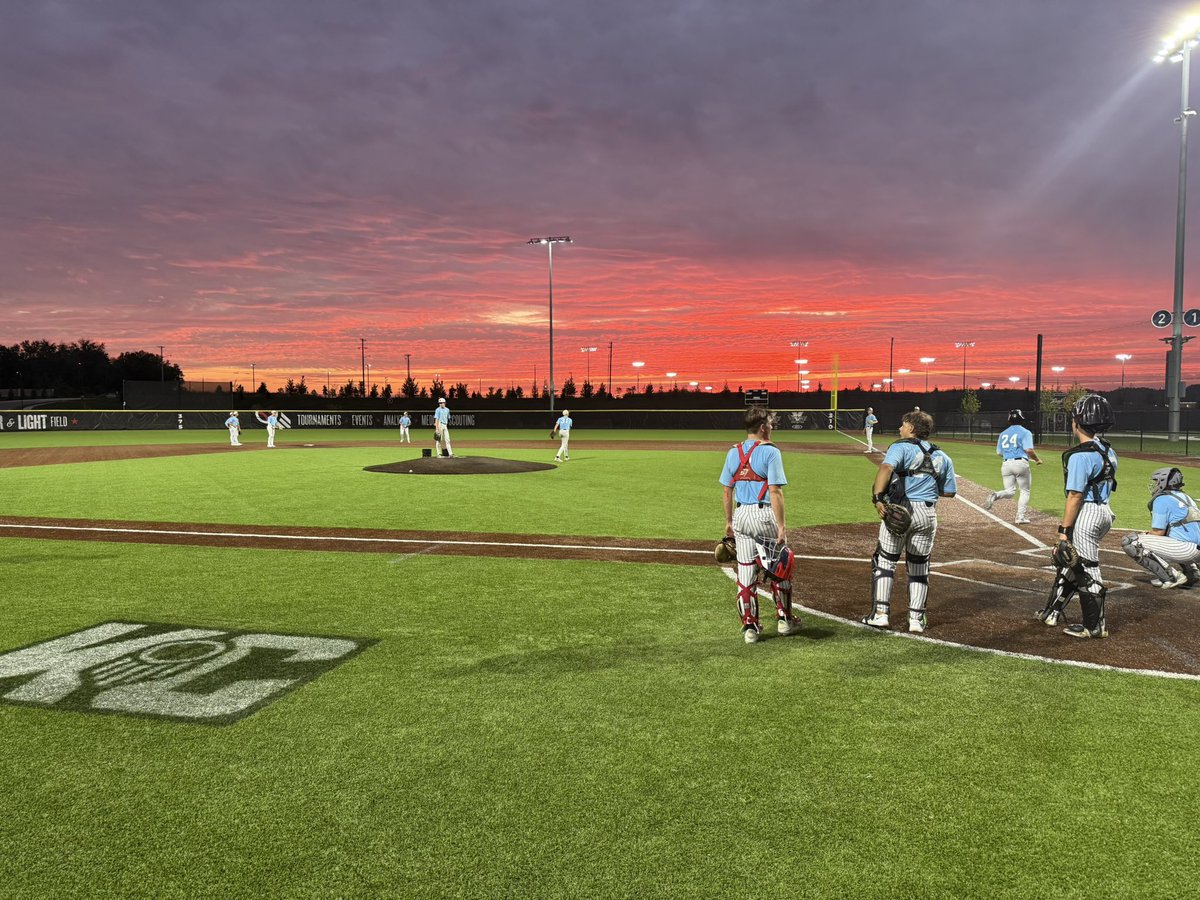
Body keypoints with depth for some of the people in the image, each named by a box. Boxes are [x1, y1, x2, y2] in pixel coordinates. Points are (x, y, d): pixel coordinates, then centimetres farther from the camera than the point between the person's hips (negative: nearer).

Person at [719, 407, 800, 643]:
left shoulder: (733, 452, 6)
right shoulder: (770, 451, -10)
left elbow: (727, 492, 8)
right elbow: (775, 492, -16)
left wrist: (729, 521, 17)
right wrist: (781, 526, -15)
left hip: (740, 515, 5)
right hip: (764, 516, -5)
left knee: (745, 572, 8)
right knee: (779, 568, 13)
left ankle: (750, 626, 12)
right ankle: (784, 619, 24)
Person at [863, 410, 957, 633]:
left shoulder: (901, 447, -4)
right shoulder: (942, 457, 13)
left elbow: (886, 467, -24)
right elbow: (950, 491, 15)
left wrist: (877, 496, -31)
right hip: (928, 513, 5)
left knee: (885, 561, 6)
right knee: (919, 566, 13)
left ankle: (880, 613, 3)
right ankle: (916, 619, 13)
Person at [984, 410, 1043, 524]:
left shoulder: (1003, 433, 14)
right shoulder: (1025, 432, -2)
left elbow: (999, 452, 14)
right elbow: (1029, 450, -13)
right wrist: (1037, 459, 3)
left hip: (1006, 464, 4)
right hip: (1021, 463, -4)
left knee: (1010, 491, 10)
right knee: (1024, 491, 11)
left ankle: (995, 495, -22)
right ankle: (1020, 517, 6)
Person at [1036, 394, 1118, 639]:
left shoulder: (1081, 456, -19)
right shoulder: (1108, 451, 9)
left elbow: (1075, 496, -20)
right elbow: (1105, 485, 13)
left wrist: (1064, 530, -16)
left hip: (1087, 514, -10)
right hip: (1104, 511, 10)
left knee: (1087, 570, 0)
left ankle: (1095, 627, 10)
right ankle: (1053, 612, 32)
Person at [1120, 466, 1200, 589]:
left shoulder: (1162, 499, -2)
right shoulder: (1186, 498, 23)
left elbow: (1158, 532, -5)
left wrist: (1146, 536, 14)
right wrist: (1148, 535, 25)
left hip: (1187, 550, -9)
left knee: (1130, 540, -10)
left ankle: (1171, 576, -11)